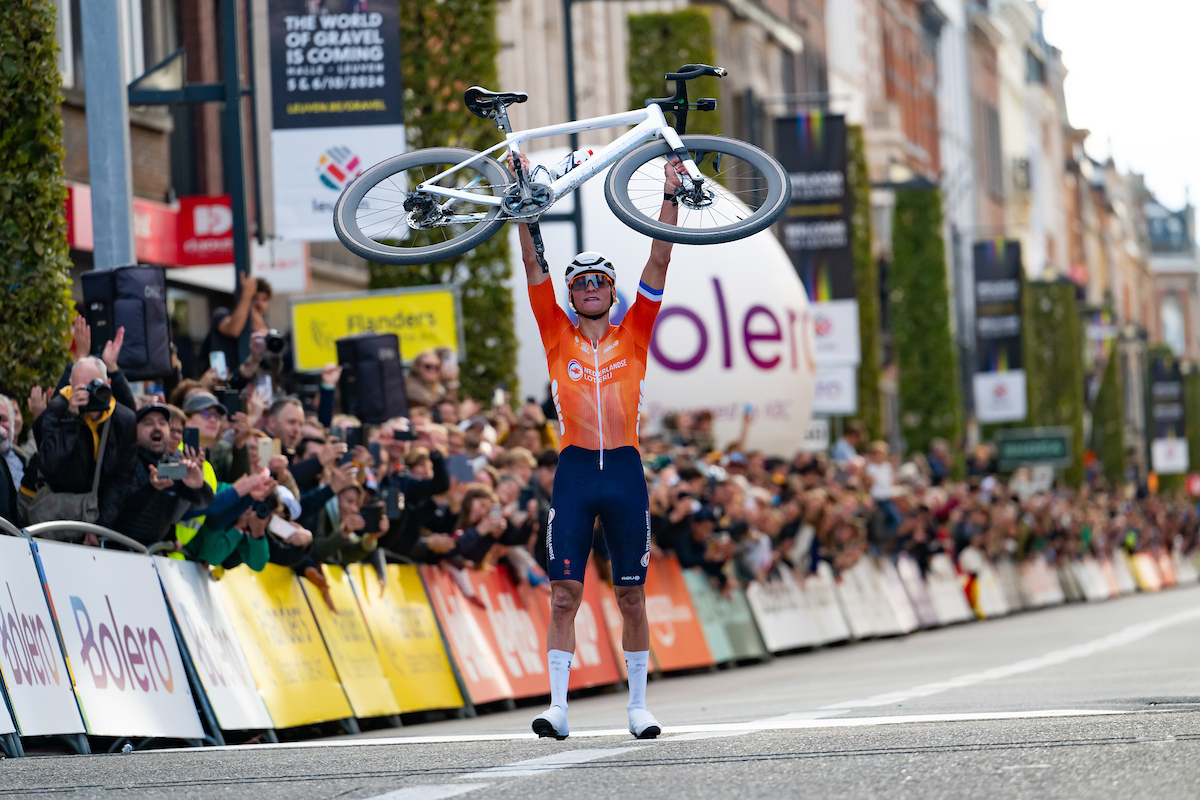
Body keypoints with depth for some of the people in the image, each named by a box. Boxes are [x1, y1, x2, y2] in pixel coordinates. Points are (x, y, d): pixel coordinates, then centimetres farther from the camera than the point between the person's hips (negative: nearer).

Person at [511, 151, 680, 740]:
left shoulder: (633, 335, 9)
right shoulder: (558, 336, 8)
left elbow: (659, 261, 4)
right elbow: (532, 265, 2)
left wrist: (670, 195, -2)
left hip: (625, 472, 1)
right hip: (575, 471, -1)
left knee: (631, 595, 5)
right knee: (564, 593, -5)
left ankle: (638, 706, 12)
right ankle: (558, 706, -5)